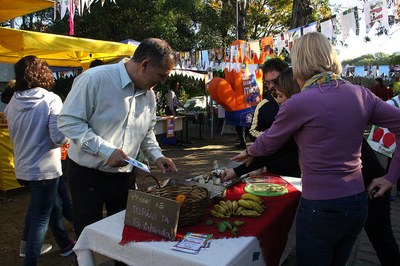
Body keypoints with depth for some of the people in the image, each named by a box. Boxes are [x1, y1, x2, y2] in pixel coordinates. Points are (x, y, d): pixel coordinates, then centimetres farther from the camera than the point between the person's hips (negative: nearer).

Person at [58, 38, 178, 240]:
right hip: (87, 173, -5)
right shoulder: (95, 79, -19)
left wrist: (156, 156, -1)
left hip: (124, 175, 6)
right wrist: (106, 150, -24)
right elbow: (68, 121, -19)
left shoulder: (149, 94, 3)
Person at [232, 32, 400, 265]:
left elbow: (268, 144, -2)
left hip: (321, 208, -6)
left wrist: (248, 152, 19)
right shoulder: (360, 94, 0)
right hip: (358, 203, 7)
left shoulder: (299, 103, -16)